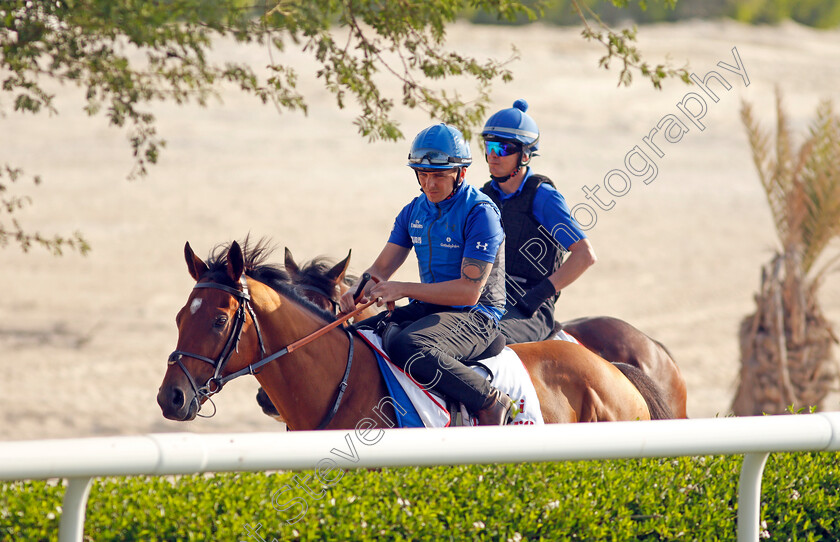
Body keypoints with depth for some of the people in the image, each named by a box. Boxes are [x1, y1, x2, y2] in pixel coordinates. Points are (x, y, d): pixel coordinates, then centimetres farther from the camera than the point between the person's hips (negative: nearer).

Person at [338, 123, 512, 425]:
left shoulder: (480, 213, -14)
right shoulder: (414, 212, 10)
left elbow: (470, 290, -20)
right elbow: (381, 269, 11)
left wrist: (403, 290, -23)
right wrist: (357, 291, -13)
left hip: (477, 316, -8)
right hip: (427, 309, 8)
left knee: (406, 346, -36)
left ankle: (489, 402, -24)